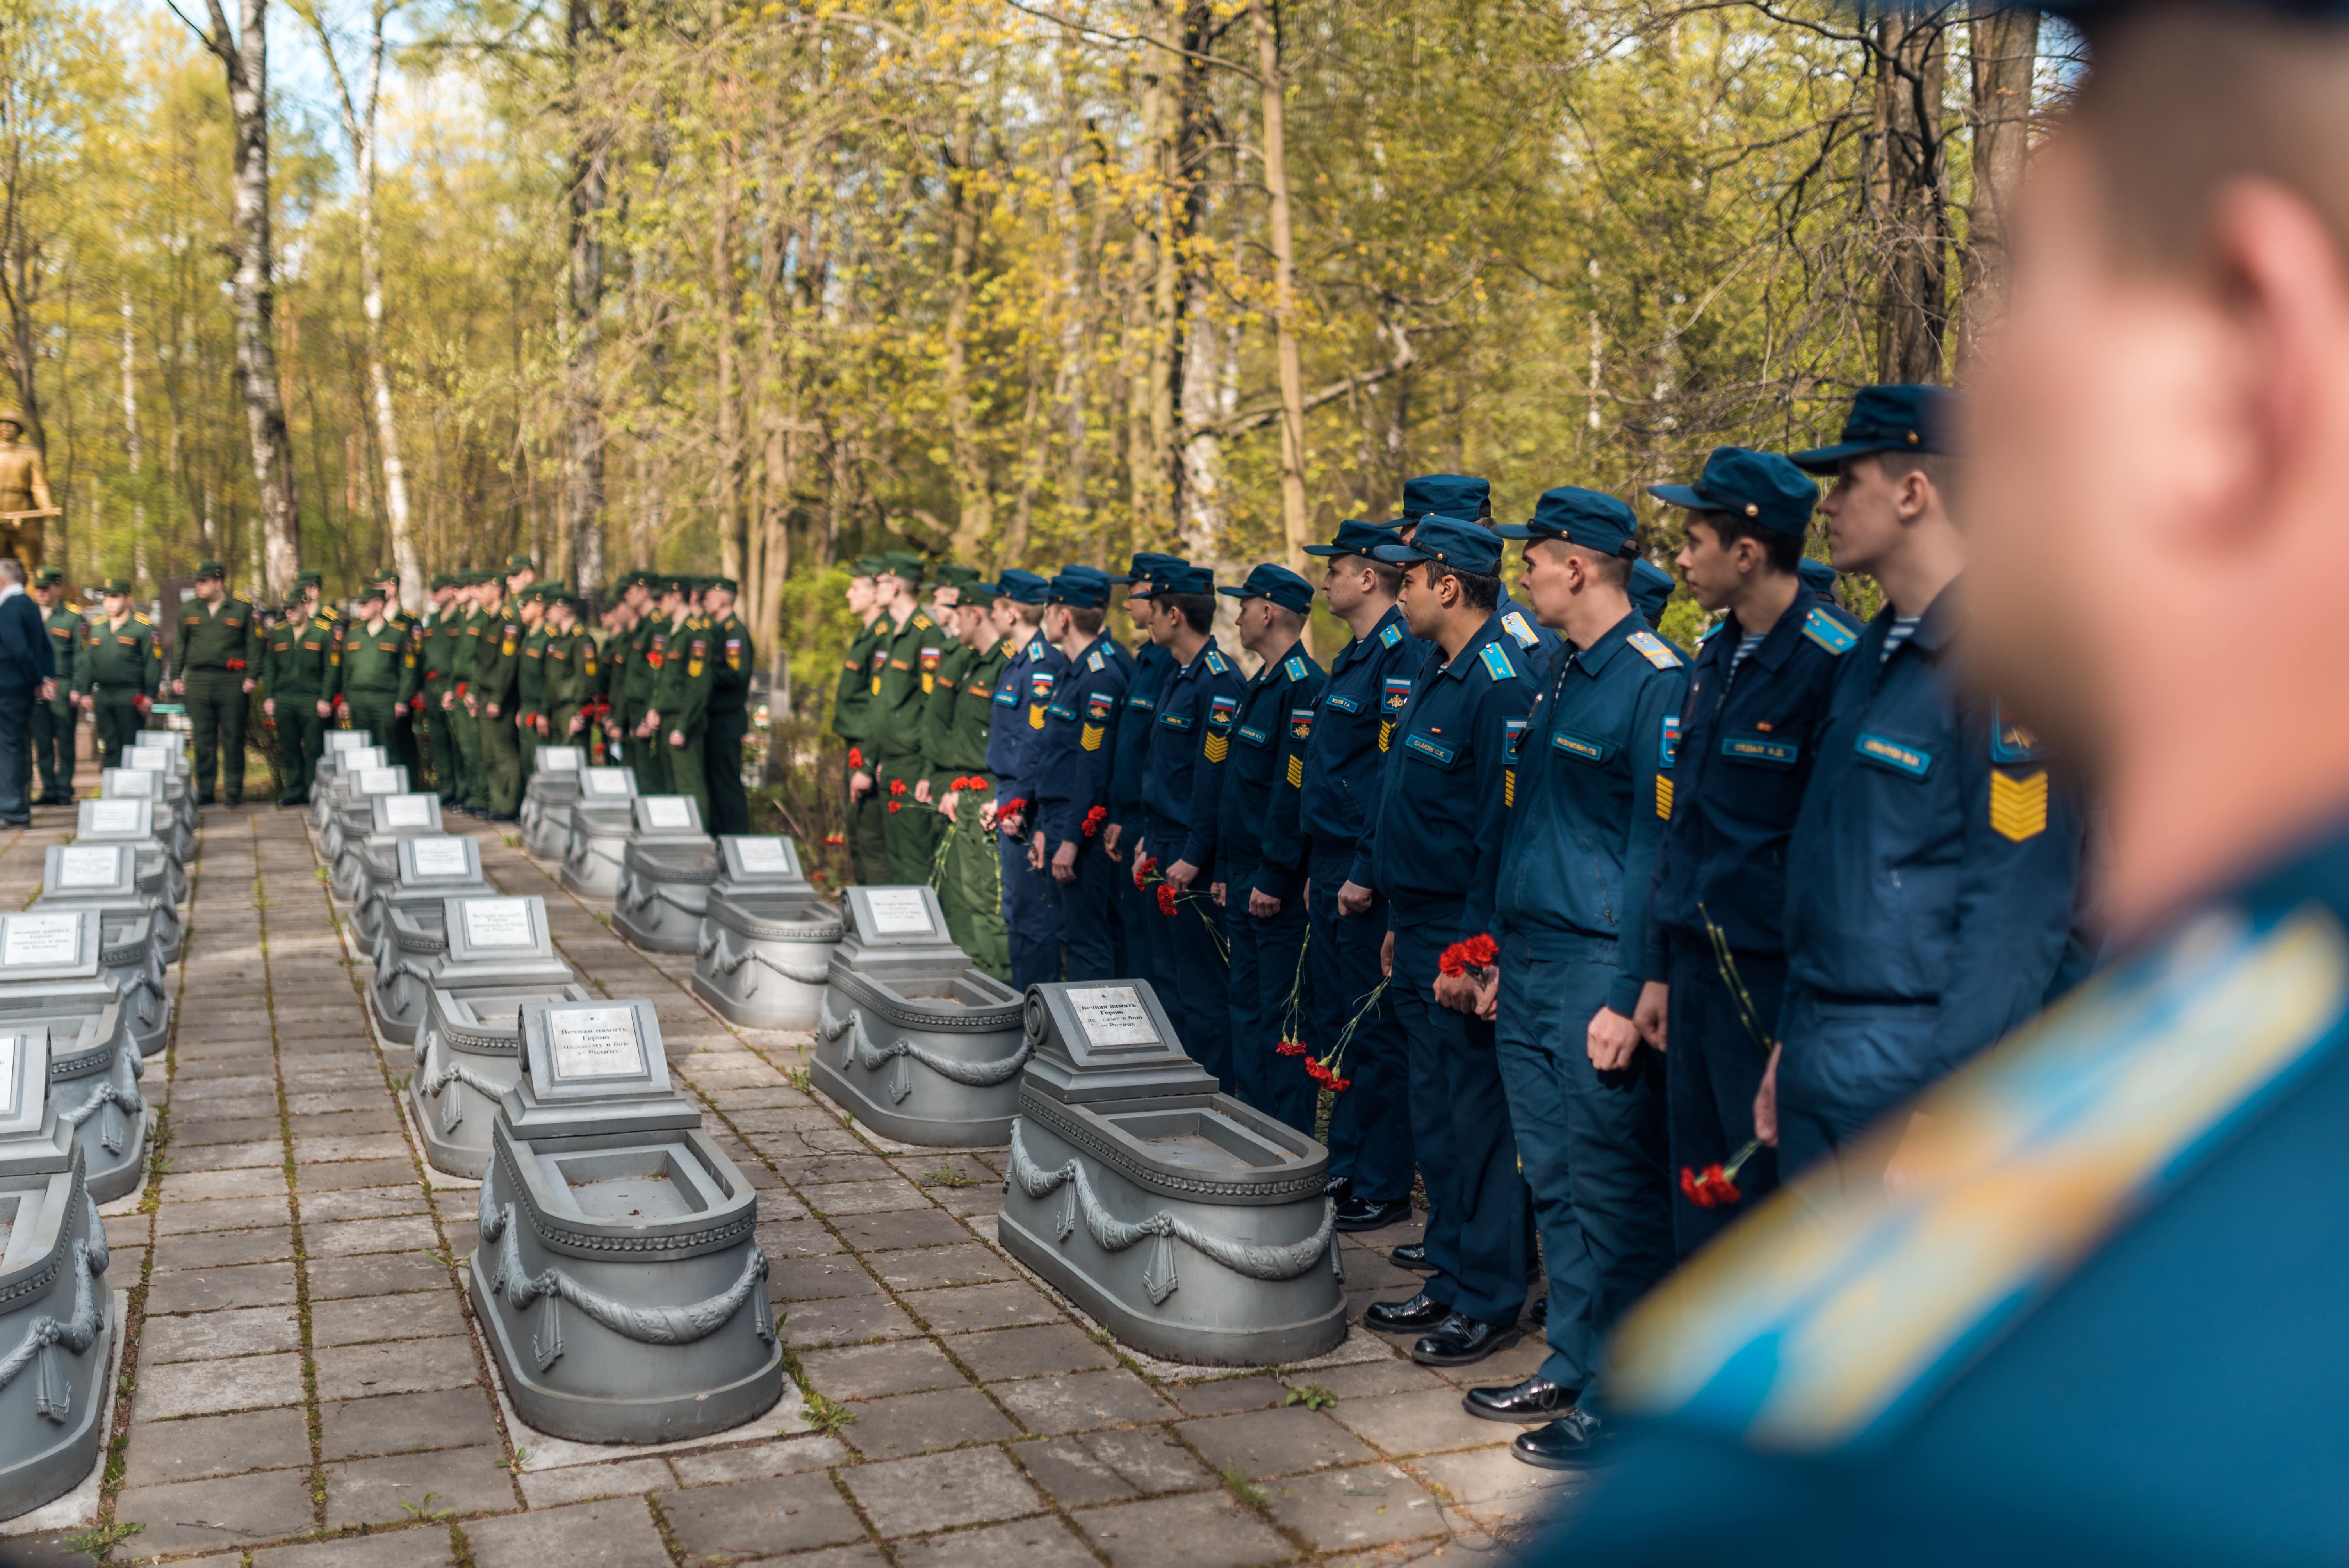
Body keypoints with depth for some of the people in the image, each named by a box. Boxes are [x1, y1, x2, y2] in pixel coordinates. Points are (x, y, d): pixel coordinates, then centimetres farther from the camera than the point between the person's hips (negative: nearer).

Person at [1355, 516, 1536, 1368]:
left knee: (1476, 1116, -1)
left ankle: (1490, 1302, 11)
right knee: (1434, 1114, 16)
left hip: (1464, 942, -10)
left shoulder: (1500, 685, -18)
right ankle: (1451, 1279, 27)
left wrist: (1473, 950, -21)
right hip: (1421, 932, 10)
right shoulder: (1437, 672, 13)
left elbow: (1505, 828, -21)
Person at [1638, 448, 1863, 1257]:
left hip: (1777, 978, -8)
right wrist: (1660, 971, 15)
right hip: (1699, 970, 8)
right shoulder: (1715, 658, 11)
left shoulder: (1834, 663, -15)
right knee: (1700, 1201, 15)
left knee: (1773, 1192, 2)